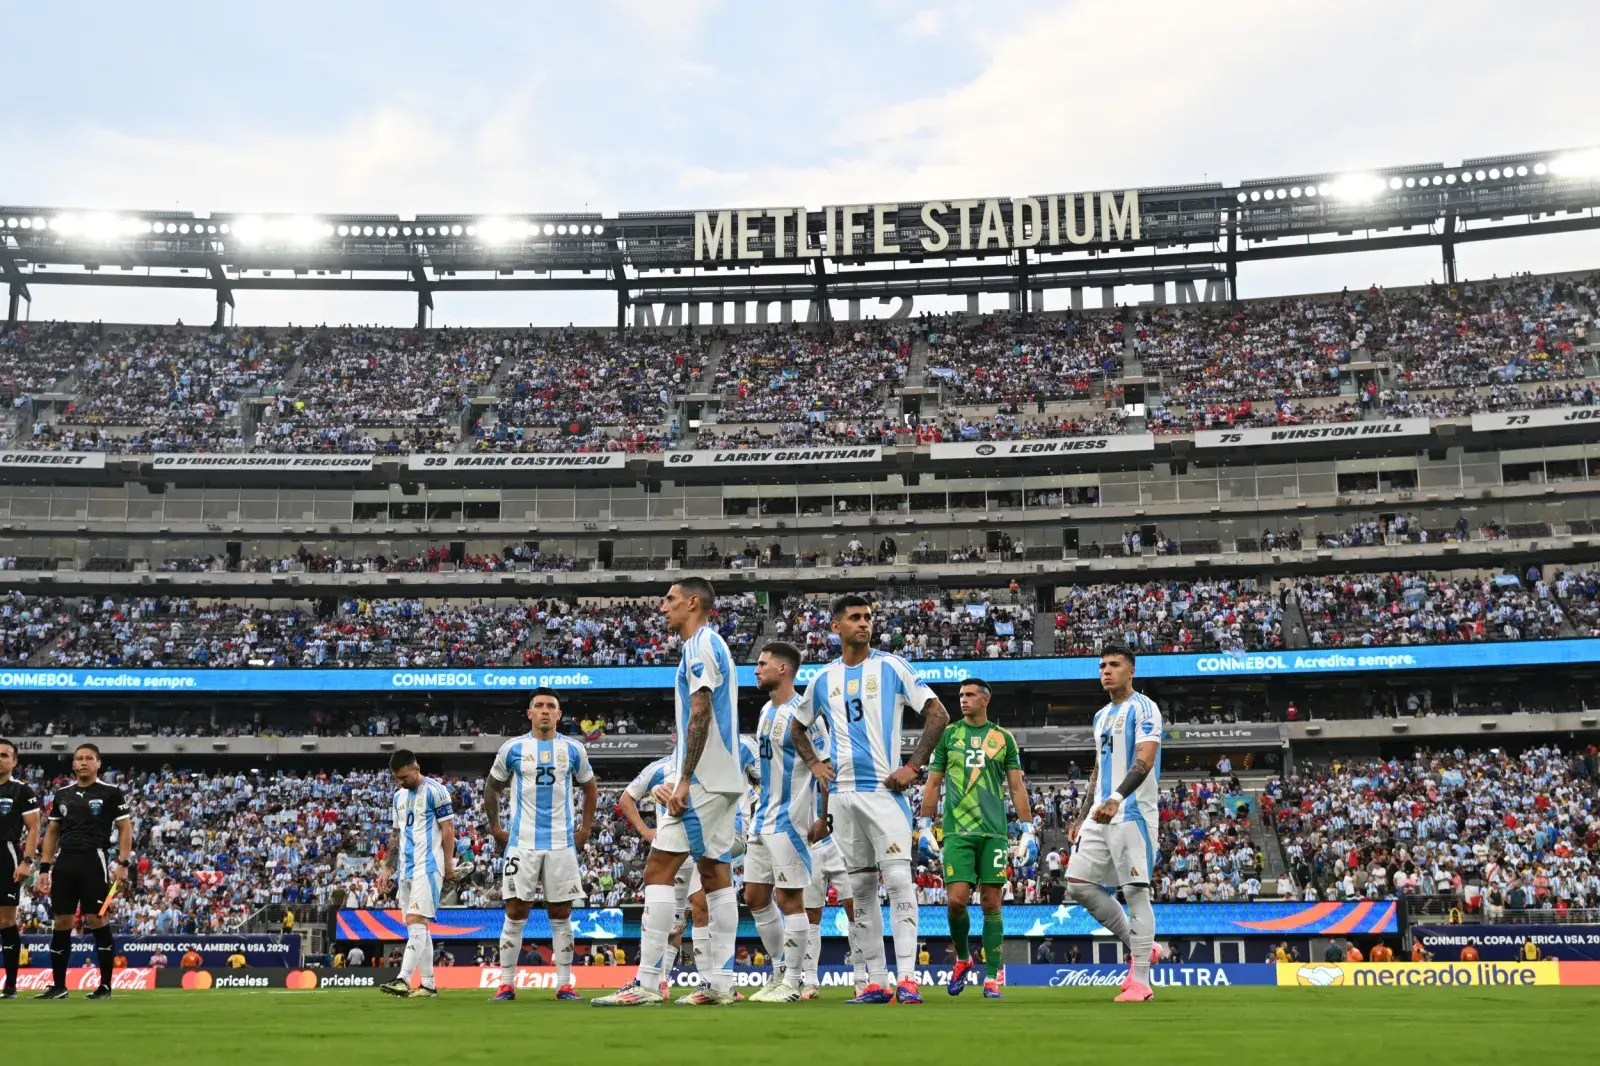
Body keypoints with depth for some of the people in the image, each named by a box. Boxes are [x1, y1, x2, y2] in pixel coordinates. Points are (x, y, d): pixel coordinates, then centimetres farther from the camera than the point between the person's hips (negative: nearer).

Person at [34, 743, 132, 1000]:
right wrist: (44, 868, 12)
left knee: (97, 920, -7)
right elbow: (52, 832, 19)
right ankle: (58, 986, 12)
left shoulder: (111, 793, 1)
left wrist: (124, 863, -11)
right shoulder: (62, 795, 15)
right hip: (64, 862, 5)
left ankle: (105, 985, 0)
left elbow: (125, 829, -1)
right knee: (61, 923, 5)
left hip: (94, 861, -5)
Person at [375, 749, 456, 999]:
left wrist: (449, 865, -9)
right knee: (418, 928, 8)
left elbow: (448, 829, -7)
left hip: (427, 866, -8)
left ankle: (403, 980, -25)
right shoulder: (399, 796, 16)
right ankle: (427, 983, 11)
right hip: (405, 869, 8)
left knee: (416, 922, -17)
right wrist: (387, 870, 15)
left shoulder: (435, 791, -7)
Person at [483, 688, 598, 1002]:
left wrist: (585, 828, 11)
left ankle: (564, 985, 7)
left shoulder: (573, 749, 5)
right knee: (515, 913, -2)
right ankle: (506, 984, 4)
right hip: (522, 844, -1)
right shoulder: (512, 748, 2)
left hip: (562, 844, 1)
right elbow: (491, 788, 14)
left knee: (561, 915, 3)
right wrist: (495, 829, 9)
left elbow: (590, 788, 18)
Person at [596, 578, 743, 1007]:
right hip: (724, 779, 10)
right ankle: (721, 984, 6)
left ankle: (647, 983, -14)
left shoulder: (700, 644, -9)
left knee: (659, 869, -11)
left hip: (703, 779, -10)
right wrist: (676, 780, 23)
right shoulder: (713, 645, 21)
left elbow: (700, 714, -18)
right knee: (715, 873, 7)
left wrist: (684, 782, -20)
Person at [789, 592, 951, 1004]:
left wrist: (914, 766, -8)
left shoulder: (892, 666, 1)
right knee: (861, 887, 6)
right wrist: (814, 763, 11)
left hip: (884, 789, -4)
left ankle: (906, 977, -15)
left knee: (898, 879, -14)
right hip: (843, 793, 5)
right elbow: (796, 727, 27)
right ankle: (876, 982, 9)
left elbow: (938, 714, -2)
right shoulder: (824, 679, 12)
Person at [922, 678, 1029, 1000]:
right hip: (957, 831, 0)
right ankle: (962, 958, 16)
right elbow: (933, 783, 11)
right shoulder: (948, 735, 9)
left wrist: (1027, 826, 3)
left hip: (994, 832, 0)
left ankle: (991, 979, 4)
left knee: (991, 903, -1)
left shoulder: (1003, 738, 10)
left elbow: (1016, 786, 10)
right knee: (956, 900, -11)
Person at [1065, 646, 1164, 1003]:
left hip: (1132, 813, -9)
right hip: (1101, 814, 9)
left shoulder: (1143, 708, -7)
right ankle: (1140, 948, 15)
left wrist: (1117, 799, -33)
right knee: (1078, 883, 4)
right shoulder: (1101, 716, 20)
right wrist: (1082, 817, 22)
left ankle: (1141, 982, -6)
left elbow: (1145, 761, -20)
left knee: (1135, 892, -9)